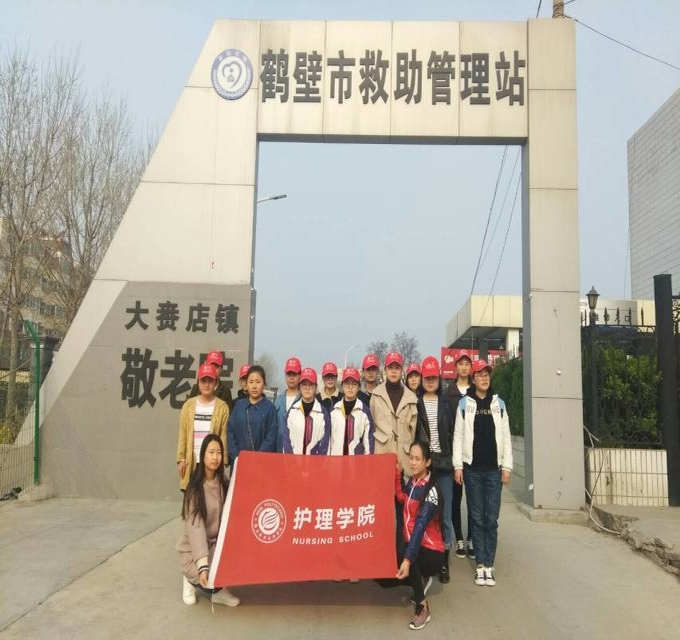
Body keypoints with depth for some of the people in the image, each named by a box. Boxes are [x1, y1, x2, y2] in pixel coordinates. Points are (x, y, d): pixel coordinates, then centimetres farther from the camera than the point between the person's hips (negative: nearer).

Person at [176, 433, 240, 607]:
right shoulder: (195, 488, -19)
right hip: (194, 549, -5)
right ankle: (192, 579, 5)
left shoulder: (223, 484, -1)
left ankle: (218, 589, 2)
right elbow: (195, 527, -26)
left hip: (218, 544, 5)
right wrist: (203, 566, -34)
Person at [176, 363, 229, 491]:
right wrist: (181, 459, -1)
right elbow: (182, 434, 5)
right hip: (191, 460, 2)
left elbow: (224, 436, -2)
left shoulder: (222, 407, 0)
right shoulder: (189, 405, 5)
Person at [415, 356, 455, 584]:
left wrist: (454, 461, 0)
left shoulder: (446, 403, 7)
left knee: (444, 515, 4)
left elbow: (453, 433, 6)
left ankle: (444, 563, 13)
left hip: (443, 464, 1)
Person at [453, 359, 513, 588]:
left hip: (493, 468, 1)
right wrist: (457, 465, -5)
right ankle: (481, 565, 10)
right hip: (472, 468, -1)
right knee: (477, 518, 4)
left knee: (492, 519, 1)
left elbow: (505, 436, 7)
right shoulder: (464, 403, 3)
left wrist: (507, 466, 1)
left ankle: (490, 564, 8)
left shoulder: (499, 403, 8)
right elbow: (458, 435, 0)